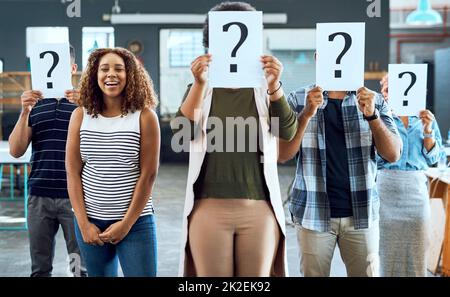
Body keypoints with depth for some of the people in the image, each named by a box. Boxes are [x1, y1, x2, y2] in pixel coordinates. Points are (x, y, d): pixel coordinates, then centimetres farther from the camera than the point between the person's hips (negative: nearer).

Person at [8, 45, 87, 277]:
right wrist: (25, 112, -10)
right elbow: (16, 151, 3)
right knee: (40, 268, 10)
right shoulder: (35, 103, 12)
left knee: (81, 267, 0)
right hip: (39, 197, 3)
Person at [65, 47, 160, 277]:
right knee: (98, 273, 13)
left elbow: (148, 175, -7)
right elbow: (73, 172, 1)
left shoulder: (144, 116, -4)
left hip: (136, 221, -2)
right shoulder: (81, 116, 2)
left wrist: (127, 223, -9)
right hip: (90, 221, 3)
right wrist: (83, 223, -4)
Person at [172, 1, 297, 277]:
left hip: (259, 209, 0)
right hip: (209, 208, 0)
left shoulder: (265, 90, 8)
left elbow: (288, 132, -8)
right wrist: (200, 84, -22)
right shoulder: (200, 89, 9)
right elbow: (183, 132, -8)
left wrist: (274, 86, -24)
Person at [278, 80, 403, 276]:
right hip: (313, 214, -1)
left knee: (367, 272, 7)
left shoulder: (374, 101, 5)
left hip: (362, 213, 1)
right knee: (313, 273, 7)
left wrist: (372, 115, -17)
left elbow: (393, 155, -3)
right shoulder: (298, 100, 1)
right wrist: (307, 114, -19)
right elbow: (283, 155, -7)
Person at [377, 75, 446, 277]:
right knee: (386, 249, 2)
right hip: (385, 186, -1)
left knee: (416, 251, 5)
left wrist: (427, 131, -8)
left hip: (416, 187, 2)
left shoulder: (426, 119, 10)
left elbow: (433, 158, 7)